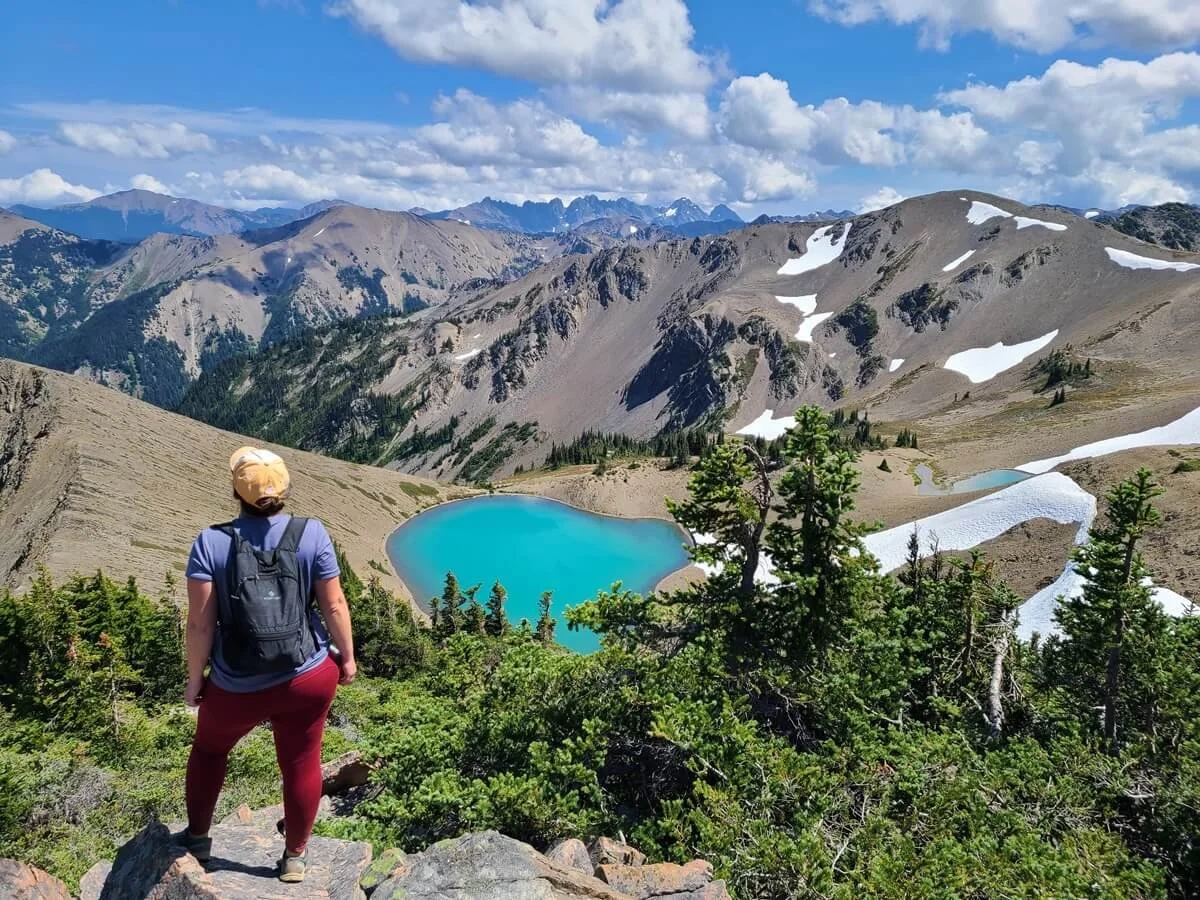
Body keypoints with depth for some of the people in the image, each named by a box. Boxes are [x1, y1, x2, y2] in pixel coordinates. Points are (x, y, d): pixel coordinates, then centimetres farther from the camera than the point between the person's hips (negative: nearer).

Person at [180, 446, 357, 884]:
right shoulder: (311, 533, -9)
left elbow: (200, 622, -11)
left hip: (237, 687, 0)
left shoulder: (211, 542, -11)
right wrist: (347, 657, 8)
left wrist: (195, 679, 2)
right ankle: (294, 857, 33)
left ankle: (197, 836, 45)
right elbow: (334, 605, -5)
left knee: (209, 749, 28)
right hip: (309, 678, 0)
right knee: (301, 763, 17)